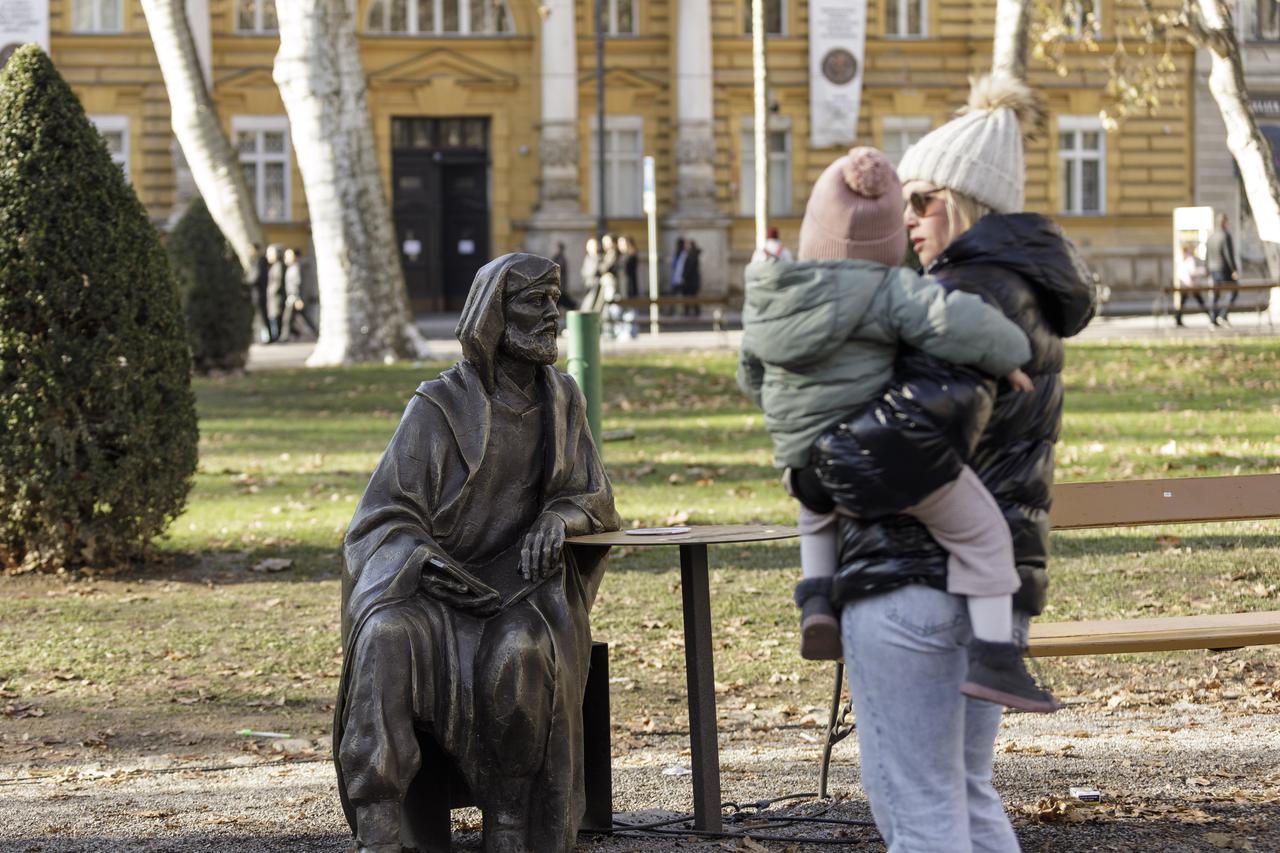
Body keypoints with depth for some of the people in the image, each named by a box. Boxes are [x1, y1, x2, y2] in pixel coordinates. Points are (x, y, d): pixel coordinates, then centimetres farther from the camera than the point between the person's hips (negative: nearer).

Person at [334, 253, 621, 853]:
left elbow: (591, 497, 12)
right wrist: (427, 561, -27)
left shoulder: (561, 400, 7)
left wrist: (557, 518, -12)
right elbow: (384, 520, -6)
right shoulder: (438, 408, -4)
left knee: (519, 653, -35)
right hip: (434, 586, -2)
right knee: (389, 638, -36)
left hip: (522, 580, 2)